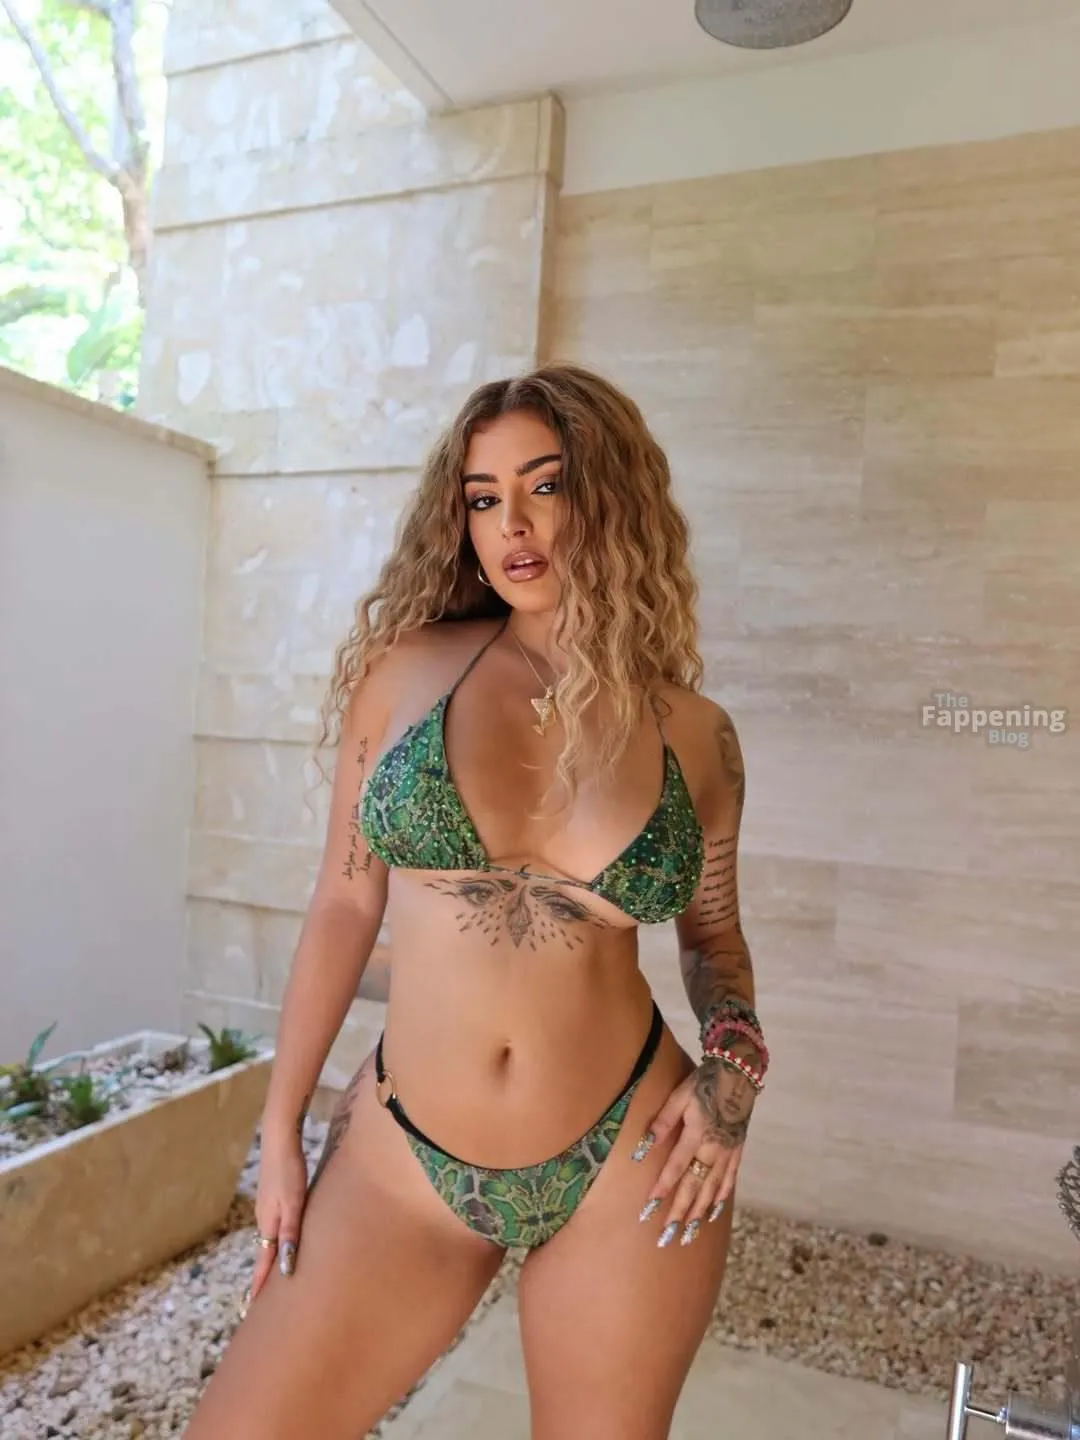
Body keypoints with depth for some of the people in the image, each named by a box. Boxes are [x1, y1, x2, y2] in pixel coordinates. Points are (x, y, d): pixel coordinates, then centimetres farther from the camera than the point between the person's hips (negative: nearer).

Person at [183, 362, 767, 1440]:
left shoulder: (695, 735, -3)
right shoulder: (405, 670, -5)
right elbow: (343, 906, 0)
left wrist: (734, 1057, -8)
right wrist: (281, 1129, 4)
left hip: (630, 1166, 0)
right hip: (406, 1162, 1)